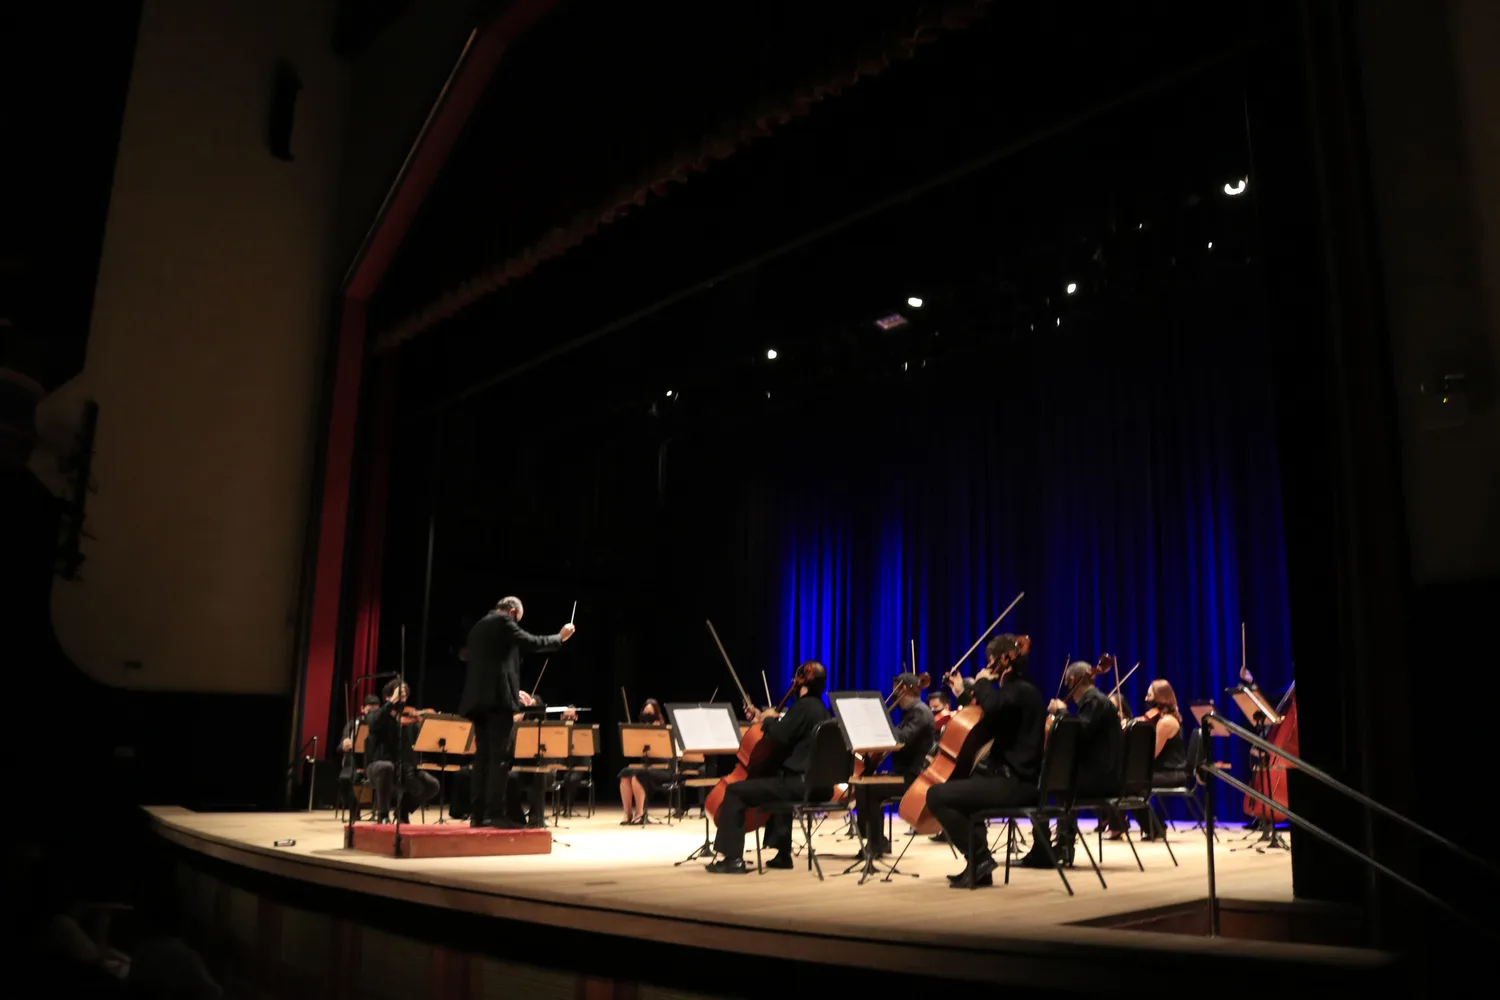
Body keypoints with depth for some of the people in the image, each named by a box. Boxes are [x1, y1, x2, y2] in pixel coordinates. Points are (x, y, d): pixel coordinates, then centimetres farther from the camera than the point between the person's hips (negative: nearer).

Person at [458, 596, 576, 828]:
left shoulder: (478, 627, 23)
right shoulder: (503, 622, -3)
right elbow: (532, 643, -5)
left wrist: (513, 690, 28)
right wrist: (560, 637, 10)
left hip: (479, 699, 9)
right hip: (498, 698, -9)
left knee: (482, 757, 9)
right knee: (500, 757, -8)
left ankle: (477, 814, 7)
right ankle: (495, 813, -11)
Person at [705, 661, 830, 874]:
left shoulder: (803, 706, -12)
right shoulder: (819, 708, 16)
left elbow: (778, 738, -18)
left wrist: (769, 719, 0)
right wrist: (775, 720, 20)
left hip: (800, 783, -10)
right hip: (817, 783, 10)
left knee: (735, 791, -6)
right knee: (780, 783, 41)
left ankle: (732, 858, -6)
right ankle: (783, 854, 40)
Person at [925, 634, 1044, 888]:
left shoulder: (1020, 691, -14)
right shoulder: (1018, 691, 17)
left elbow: (991, 708, -36)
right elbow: (990, 723, 28)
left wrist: (983, 683, -16)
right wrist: (965, 694, 26)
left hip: (1015, 784, -11)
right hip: (1014, 779, 11)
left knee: (938, 795, -13)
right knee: (956, 793, 29)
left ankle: (980, 858, -7)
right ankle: (978, 868, 23)